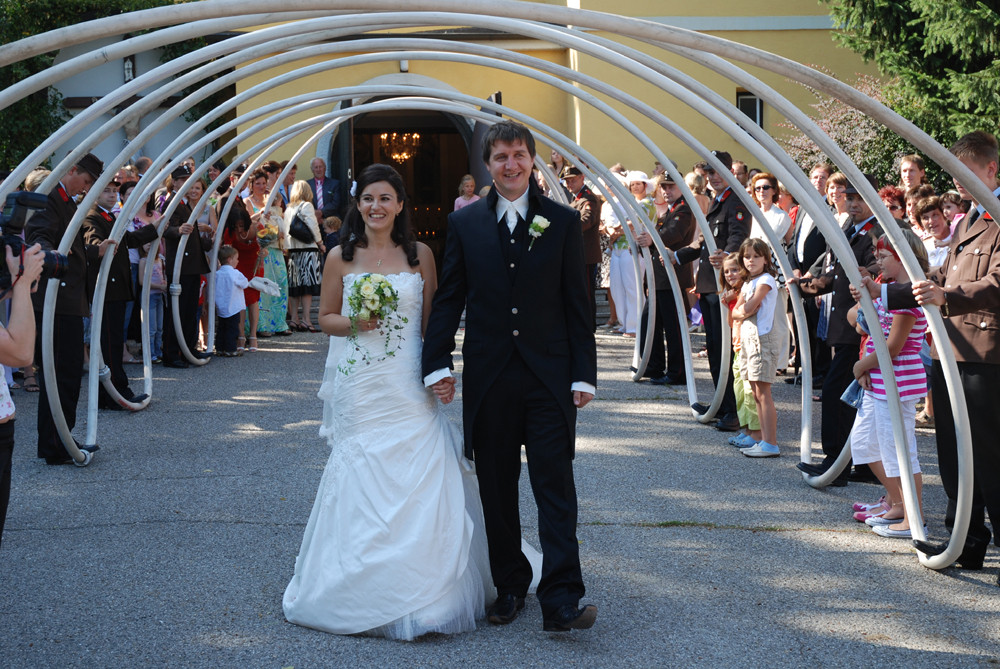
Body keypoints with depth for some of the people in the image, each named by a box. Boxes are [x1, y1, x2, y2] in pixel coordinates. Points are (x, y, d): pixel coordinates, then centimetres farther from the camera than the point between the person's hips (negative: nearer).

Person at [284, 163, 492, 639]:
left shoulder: (420, 255, 5)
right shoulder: (341, 257, 4)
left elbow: (432, 321, 7)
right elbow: (324, 318, 10)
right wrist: (354, 322, -10)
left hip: (407, 386, 0)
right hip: (356, 387, 0)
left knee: (417, 484, -4)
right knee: (357, 483, 2)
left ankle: (420, 593, 8)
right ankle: (363, 593, 14)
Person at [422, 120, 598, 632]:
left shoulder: (563, 222, 3)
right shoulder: (465, 223, 6)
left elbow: (577, 303, 2)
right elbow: (448, 299, 7)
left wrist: (584, 374, -3)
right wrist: (437, 364, -2)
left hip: (549, 376, -2)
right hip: (489, 379, 2)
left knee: (555, 485, -6)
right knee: (496, 489, 10)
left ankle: (561, 600, -7)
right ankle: (509, 586, 23)